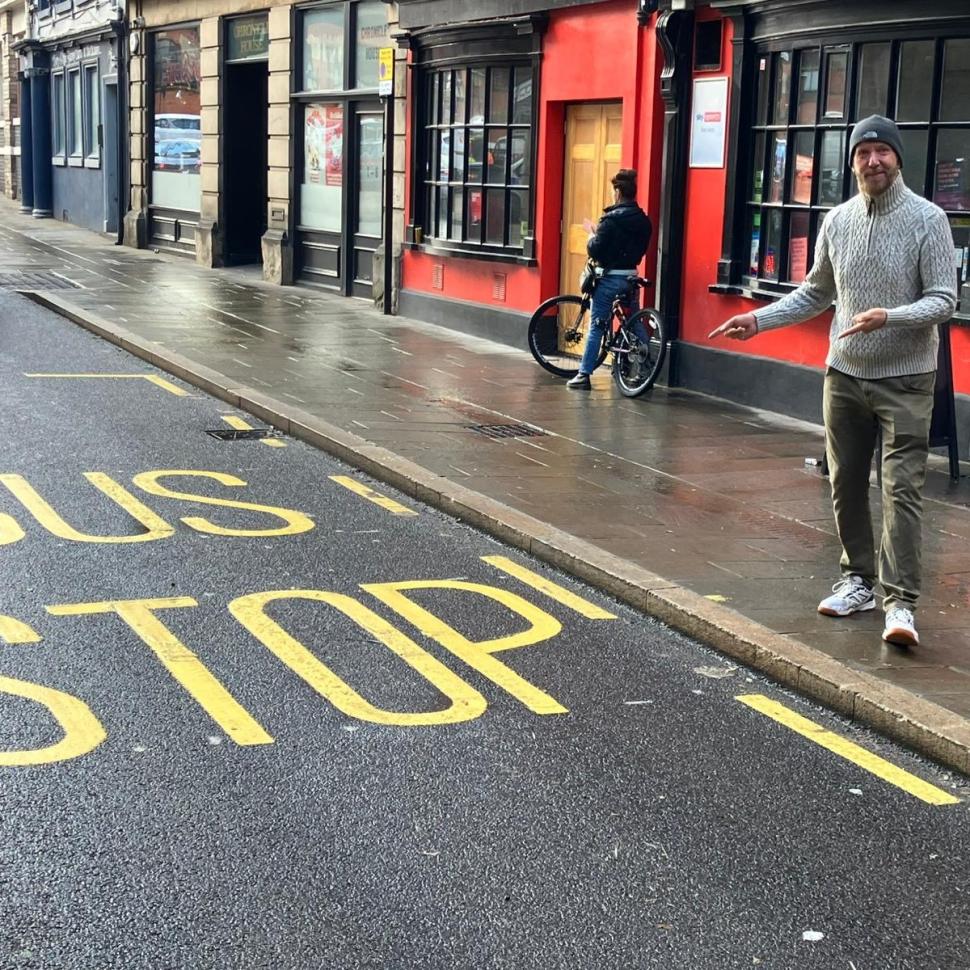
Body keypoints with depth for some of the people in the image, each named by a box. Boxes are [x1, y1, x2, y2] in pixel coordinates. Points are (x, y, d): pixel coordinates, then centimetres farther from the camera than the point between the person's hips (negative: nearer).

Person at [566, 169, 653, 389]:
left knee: (596, 327, -1)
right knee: (636, 325, 16)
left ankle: (584, 375, 0)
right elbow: (641, 249, 11)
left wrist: (592, 234, 1)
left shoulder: (611, 219, -15)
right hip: (631, 276, 6)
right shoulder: (643, 221, 4)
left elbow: (594, 250, -16)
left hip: (609, 278, -6)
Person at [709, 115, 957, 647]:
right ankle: (859, 580, 24)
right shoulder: (838, 221, 5)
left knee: (902, 489, -8)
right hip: (844, 374, 5)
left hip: (905, 379, -5)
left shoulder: (927, 219, -8)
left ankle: (899, 601, -8)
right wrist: (759, 319, 6)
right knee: (846, 484, 11)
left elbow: (944, 299, -12)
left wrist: (889, 317, -28)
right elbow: (815, 293, 16)